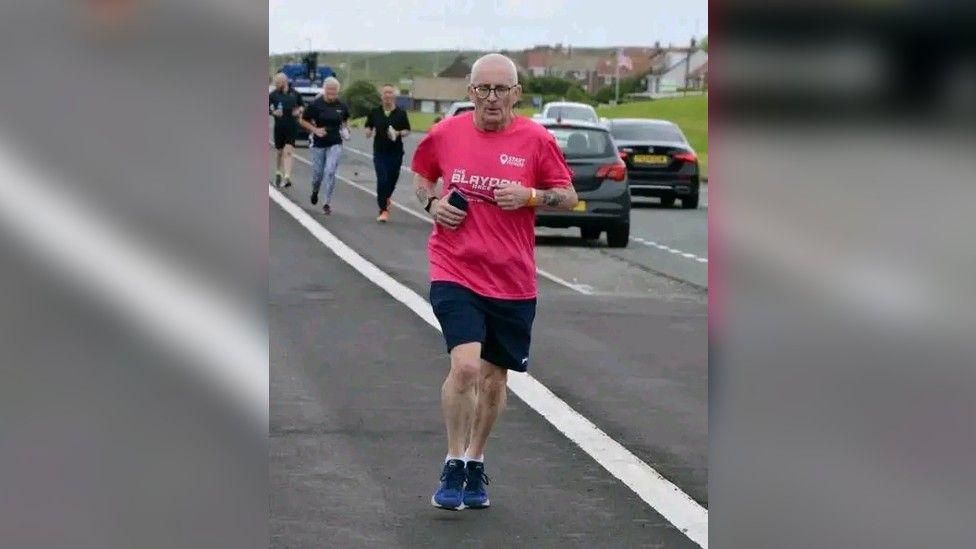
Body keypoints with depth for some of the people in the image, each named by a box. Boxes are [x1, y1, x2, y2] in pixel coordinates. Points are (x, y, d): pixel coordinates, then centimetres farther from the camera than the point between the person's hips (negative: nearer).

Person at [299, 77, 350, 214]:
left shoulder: (341, 106, 1)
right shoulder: (316, 105, -7)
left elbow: (345, 120, 21)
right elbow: (304, 121, 0)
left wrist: (345, 128, 1)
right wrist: (315, 129, -14)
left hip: (335, 144, 0)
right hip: (318, 144, 0)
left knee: (330, 172, -12)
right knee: (318, 173, 9)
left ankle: (328, 203, -7)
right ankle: (315, 191, 43)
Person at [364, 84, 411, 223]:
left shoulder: (401, 113, 1)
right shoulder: (374, 112, 3)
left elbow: (407, 130, 5)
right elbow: (368, 127, 12)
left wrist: (399, 133, -15)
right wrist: (368, 131, -11)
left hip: (396, 151, 1)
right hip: (380, 151, -1)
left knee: (392, 178, 9)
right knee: (382, 179, -11)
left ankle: (386, 198, 42)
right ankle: (383, 210, -7)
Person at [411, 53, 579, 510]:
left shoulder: (536, 139, -2)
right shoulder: (445, 134, 0)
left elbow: (568, 196, 3)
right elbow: (421, 175, 19)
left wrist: (531, 196, -16)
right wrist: (432, 202, -2)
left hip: (512, 280, 2)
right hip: (455, 272, -1)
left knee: (494, 376, 12)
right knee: (465, 366, -19)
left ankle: (475, 464, 30)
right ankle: (454, 467, -3)